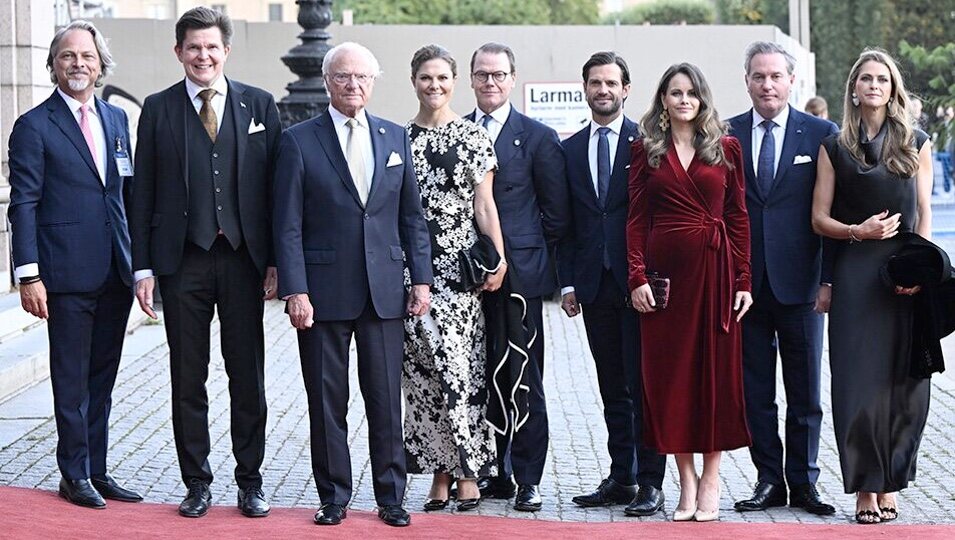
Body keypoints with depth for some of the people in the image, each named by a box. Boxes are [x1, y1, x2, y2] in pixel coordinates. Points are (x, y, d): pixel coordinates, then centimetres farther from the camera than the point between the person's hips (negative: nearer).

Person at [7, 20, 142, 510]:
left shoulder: (117, 119, 12)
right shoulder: (34, 126, -4)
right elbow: (23, 205, -8)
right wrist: (28, 274, -15)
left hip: (116, 272, 5)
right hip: (68, 273, -5)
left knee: (102, 380, 12)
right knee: (71, 381, 3)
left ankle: (96, 471, 21)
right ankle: (74, 476, 13)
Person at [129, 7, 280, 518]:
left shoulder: (259, 105, 5)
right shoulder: (158, 109, 4)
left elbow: (275, 187, 5)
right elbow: (143, 193, 4)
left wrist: (275, 261, -1)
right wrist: (143, 266, -2)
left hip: (244, 259, 0)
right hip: (183, 260, 0)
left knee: (248, 377, 6)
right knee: (188, 379, 6)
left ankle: (250, 482, 17)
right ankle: (197, 484, 16)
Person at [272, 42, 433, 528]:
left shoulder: (395, 138, 10)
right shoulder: (299, 141, 0)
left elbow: (412, 217, 12)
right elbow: (287, 225, -3)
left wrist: (421, 279, 5)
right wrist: (295, 290, -10)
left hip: (384, 290, 2)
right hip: (324, 292, -2)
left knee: (386, 399, 5)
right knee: (327, 401, 4)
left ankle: (391, 497, 15)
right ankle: (333, 497, 15)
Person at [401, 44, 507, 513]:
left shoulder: (473, 136, 3)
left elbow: (484, 204, 2)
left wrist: (499, 260, -6)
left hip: (459, 266, -3)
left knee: (458, 366, -7)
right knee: (420, 369, 3)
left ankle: (467, 471, 2)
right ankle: (440, 471, 11)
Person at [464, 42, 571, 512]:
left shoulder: (538, 137, 2)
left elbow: (557, 213, 4)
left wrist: (524, 252, 1)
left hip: (519, 275, -3)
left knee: (525, 381, -1)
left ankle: (527, 480, 6)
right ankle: (494, 474, 16)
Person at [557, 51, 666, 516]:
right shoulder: (569, 150, 12)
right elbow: (564, 224, 13)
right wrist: (567, 283, 5)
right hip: (594, 285, 4)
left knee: (644, 385, -3)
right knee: (613, 389, 9)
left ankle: (650, 482, 1)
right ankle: (621, 478, 15)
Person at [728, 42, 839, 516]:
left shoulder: (821, 135, 1)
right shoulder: (725, 135, 5)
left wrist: (830, 279, -7)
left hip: (799, 281, -1)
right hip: (744, 281, 2)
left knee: (805, 392, 6)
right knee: (754, 391, 7)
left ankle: (803, 482, 16)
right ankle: (769, 480, 17)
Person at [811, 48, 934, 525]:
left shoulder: (916, 144, 10)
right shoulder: (834, 148, 8)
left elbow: (923, 215, 6)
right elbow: (819, 219, 6)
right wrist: (856, 231, -13)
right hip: (855, 275, -1)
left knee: (903, 383, 2)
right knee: (859, 382, -4)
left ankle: (889, 485, 12)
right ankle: (865, 489, 3)